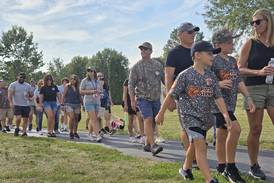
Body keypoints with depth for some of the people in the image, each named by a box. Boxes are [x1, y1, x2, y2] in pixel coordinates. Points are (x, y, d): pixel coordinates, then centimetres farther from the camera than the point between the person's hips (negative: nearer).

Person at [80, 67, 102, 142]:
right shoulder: (84, 81, -1)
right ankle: (97, 135, -17)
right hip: (88, 101, -5)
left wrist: (98, 92, -3)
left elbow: (100, 90, 21)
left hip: (97, 101, 5)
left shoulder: (97, 81, 13)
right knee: (94, 119, -13)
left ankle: (90, 135, 19)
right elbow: (81, 91, -4)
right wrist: (91, 91, -16)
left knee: (92, 119, 9)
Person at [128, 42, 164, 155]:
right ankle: (153, 145, -22)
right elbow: (131, 85, -1)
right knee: (148, 120, -19)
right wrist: (132, 100, -8)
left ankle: (147, 144, 21)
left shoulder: (158, 65, 7)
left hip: (156, 99, 4)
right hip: (143, 98, -4)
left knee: (153, 123, 8)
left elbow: (165, 80, 13)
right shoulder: (136, 67, -1)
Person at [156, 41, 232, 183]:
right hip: (189, 116, -6)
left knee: (194, 144, 21)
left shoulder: (211, 76, 3)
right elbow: (171, 95, -7)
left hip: (205, 117, 6)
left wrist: (225, 114, -13)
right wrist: (161, 113, -2)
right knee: (201, 145, -16)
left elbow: (218, 97, 0)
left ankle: (186, 169, 44)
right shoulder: (185, 75, -12)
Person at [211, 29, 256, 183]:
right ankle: (230, 167, -10)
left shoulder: (233, 60, 14)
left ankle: (222, 167, 23)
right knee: (235, 128, -21)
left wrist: (248, 97, 7)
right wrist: (218, 84, -26)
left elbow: (239, 81, 14)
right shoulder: (213, 61, -9)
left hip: (231, 102, 8)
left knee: (222, 134, 14)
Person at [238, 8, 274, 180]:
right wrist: (259, 72, -18)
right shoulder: (250, 44, 1)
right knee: (255, 130, 2)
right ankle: (254, 166, 16)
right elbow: (240, 69, -4)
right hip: (254, 89, -2)